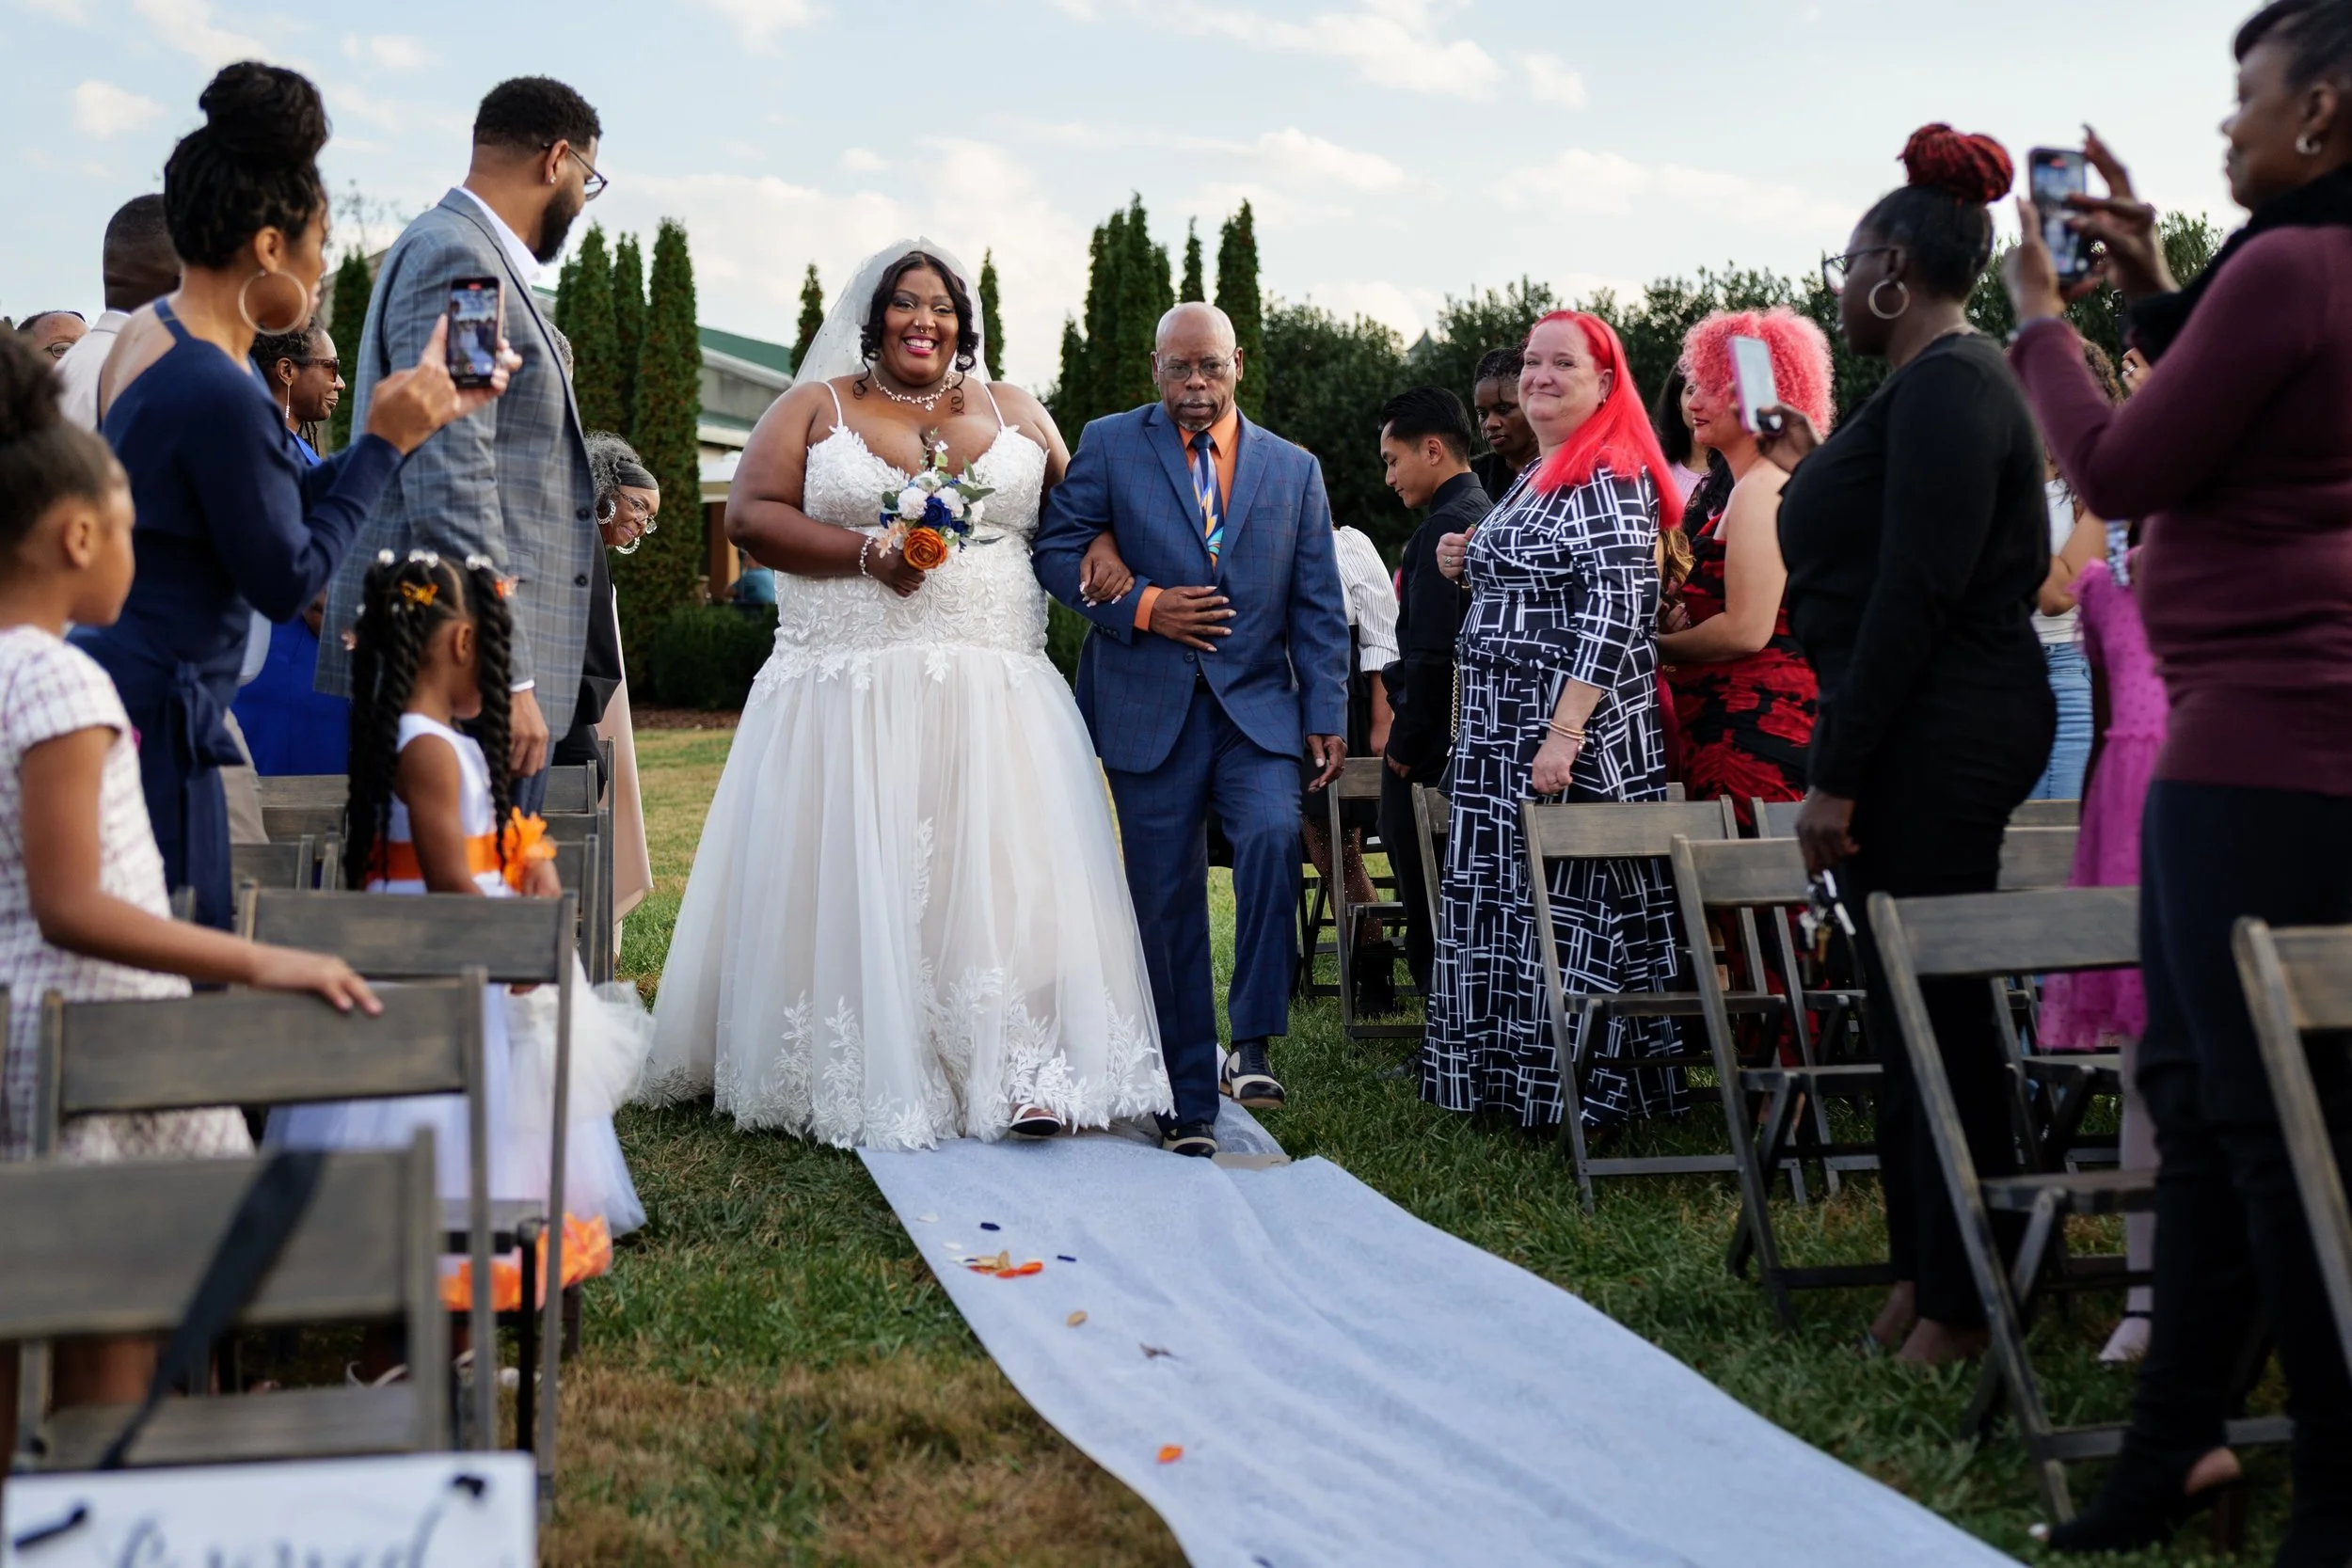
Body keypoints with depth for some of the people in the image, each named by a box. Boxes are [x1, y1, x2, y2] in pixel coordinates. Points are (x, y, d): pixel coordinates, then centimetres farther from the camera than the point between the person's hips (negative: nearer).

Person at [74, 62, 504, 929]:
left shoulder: (152, 331, 10)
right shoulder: (218, 391, -21)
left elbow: (297, 495, 14)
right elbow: (287, 581, -14)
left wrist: (430, 408, 18)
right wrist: (387, 438, -10)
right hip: (150, 714, -10)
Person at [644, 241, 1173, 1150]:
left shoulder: (1015, 414, 16)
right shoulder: (815, 409, 9)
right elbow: (751, 516, -1)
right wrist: (868, 553, -13)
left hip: (994, 695, 1)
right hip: (850, 694, -1)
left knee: (1005, 870, -9)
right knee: (854, 877, -3)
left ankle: (1022, 1074, -11)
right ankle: (864, 1076, 5)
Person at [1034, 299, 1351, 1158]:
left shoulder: (1294, 468, 10)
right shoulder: (1108, 445, 5)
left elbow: (1319, 605, 8)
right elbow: (1057, 549, 2)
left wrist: (1326, 716, 0)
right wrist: (1141, 605, -12)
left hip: (1258, 706, 1)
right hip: (1149, 710, -1)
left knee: (1273, 834, -26)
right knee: (1167, 904, 2)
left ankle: (1252, 1040, -12)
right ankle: (1189, 1099, 12)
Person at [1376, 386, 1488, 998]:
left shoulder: (1444, 526, -15)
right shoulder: (1490, 516, 14)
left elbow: (1431, 653, -21)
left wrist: (1403, 745, -13)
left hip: (1434, 751, -10)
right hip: (1480, 741, 10)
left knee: (1431, 919, -4)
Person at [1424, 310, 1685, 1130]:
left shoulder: (1611, 478, -12)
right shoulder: (1536, 477, 17)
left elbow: (1613, 610, -21)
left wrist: (1565, 733, -26)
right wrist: (1470, 565, 8)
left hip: (1575, 735, -9)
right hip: (1502, 735, 9)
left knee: (1567, 900, -3)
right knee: (1503, 896, 12)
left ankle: (1583, 1089, 7)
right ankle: (1511, 1074, 22)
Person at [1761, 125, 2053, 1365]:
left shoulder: (1943, 386, -14)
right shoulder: (1939, 381, 18)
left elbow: (1915, 594, -21)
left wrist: (1836, 777, -21)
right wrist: (1815, 470, 22)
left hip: (1935, 738, -11)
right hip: (1926, 739, 11)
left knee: (1935, 1015, -4)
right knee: (1906, 1008, 14)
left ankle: (1961, 1304, 5)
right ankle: (1920, 1271, 23)